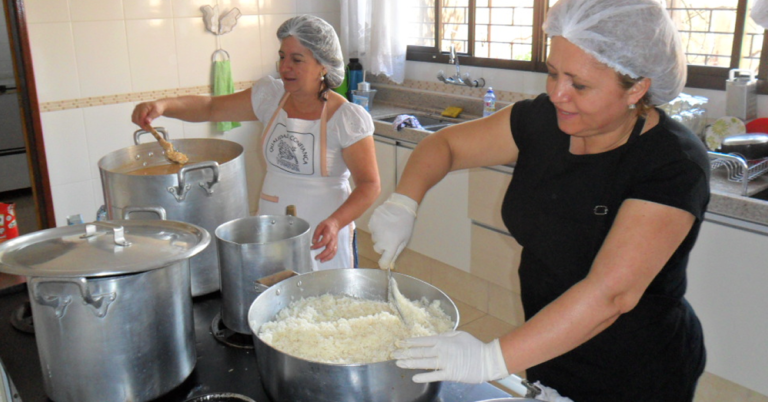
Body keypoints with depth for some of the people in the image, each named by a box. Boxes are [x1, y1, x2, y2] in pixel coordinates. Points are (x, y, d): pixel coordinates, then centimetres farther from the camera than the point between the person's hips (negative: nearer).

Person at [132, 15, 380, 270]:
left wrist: (335, 223, -31)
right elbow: (211, 108, 2)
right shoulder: (271, 96, 1)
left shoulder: (347, 118, -14)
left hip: (322, 238, -4)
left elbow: (369, 185, -15)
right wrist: (163, 105, -17)